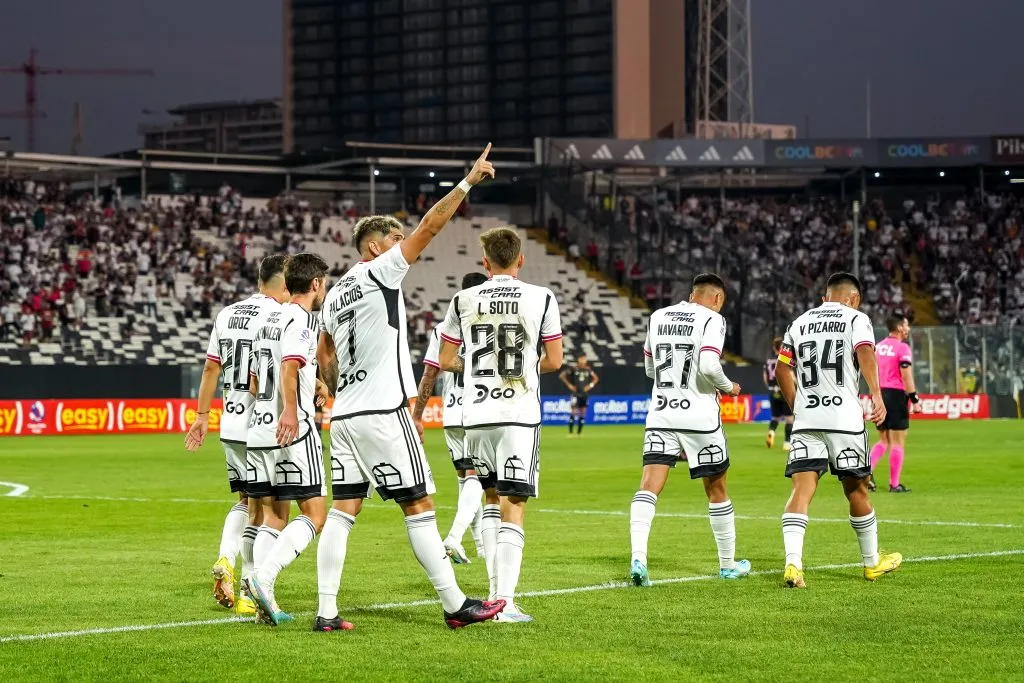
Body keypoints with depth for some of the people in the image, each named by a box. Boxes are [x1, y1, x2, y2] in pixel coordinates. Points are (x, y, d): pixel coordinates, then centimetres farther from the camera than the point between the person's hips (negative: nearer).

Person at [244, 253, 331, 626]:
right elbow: (290, 366, -25)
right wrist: (290, 412, -36)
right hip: (294, 431, -8)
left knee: (274, 515, 9)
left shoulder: (267, 319, 20)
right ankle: (263, 576, -22)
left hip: (258, 427, 8)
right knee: (314, 513, -5)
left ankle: (266, 603, 1)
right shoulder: (301, 319, -7)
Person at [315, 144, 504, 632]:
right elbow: (430, 226, -10)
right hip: (384, 413, -8)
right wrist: (468, 181, -8)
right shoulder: (380, 272, -6)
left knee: (342, 510, 4)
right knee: (419, 506, -2)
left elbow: (324, 356, 26)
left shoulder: (336, 292, 17)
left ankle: (326, 611, -2)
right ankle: (455, 605, 3)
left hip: (344, 415, 8)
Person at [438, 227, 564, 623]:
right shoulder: (541, 299, -2)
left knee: (492, 496, 21)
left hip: (476, 414, 3)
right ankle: (505, 603, -10)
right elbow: (554, 361, 2)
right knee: (513, 505, -2)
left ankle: (496, 589, 18)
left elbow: (446, 361, 8)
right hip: (520, 414, -3)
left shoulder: (464, 301, 3)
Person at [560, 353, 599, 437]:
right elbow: (561, 376, -1)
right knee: (573, 412, -11)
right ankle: (570, 432, -7)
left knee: (582, 413, 5)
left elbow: (596, 378, 19)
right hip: (575, 393, -4)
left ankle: (579, 433, 13)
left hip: (584, 394, 4)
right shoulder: (573, 369, -6)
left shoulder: (588, 369, 6)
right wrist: (569, 385, -7)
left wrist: (591, 385, 3)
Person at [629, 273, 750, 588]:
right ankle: (728, 564, 25)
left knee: (649, 486, -6)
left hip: (661, 415, 3)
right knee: (716, 489, 13)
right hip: (699, 416, -3)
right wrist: (727, 387, -3)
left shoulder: (657, 317, 11)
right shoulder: (712, 319, -7)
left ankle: (638, 558, -27)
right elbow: (708, 365, -21)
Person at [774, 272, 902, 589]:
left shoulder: (800, 322, 16)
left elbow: (782, 370, 15)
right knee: (856, 490, 11)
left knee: (801, 489, -6)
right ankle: (872, 562, 26)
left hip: (806, 420, 3)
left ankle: (793, 563, -24)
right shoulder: (856, 318, 3)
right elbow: (865, 354, -15)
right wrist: (877, 397, -23)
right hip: (844, 419, -3)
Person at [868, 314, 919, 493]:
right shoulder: (902, 347, -10)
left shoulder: (878, 346, 12)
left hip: (880, 394, 7)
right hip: (896, 395, -7)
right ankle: (894, 484, 2)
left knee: (884, 440, 14)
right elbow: (906, 375, -15)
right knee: (898, 442, 1)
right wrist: (914, 398, -12)